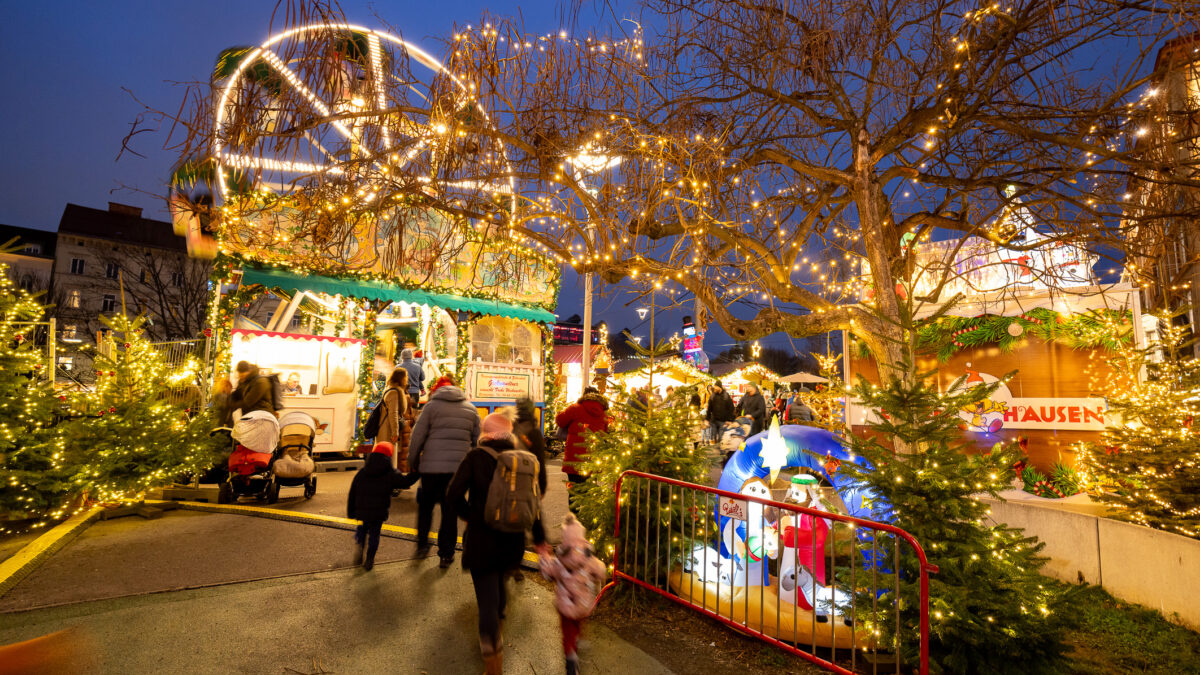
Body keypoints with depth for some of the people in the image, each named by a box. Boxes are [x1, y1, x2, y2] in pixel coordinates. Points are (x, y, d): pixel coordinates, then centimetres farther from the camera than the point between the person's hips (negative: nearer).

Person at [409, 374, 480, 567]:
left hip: (432, 466, -2)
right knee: (450, 509, 9)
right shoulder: (470, 408, 11)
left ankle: (422, 544, 21)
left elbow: (418, 437, -1)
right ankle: (446, 554, 13)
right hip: (459, 466, 2)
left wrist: (413, 462, 11)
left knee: (426, 504, 20)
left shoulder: (432, 405, 2)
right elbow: (477, 440, 12)